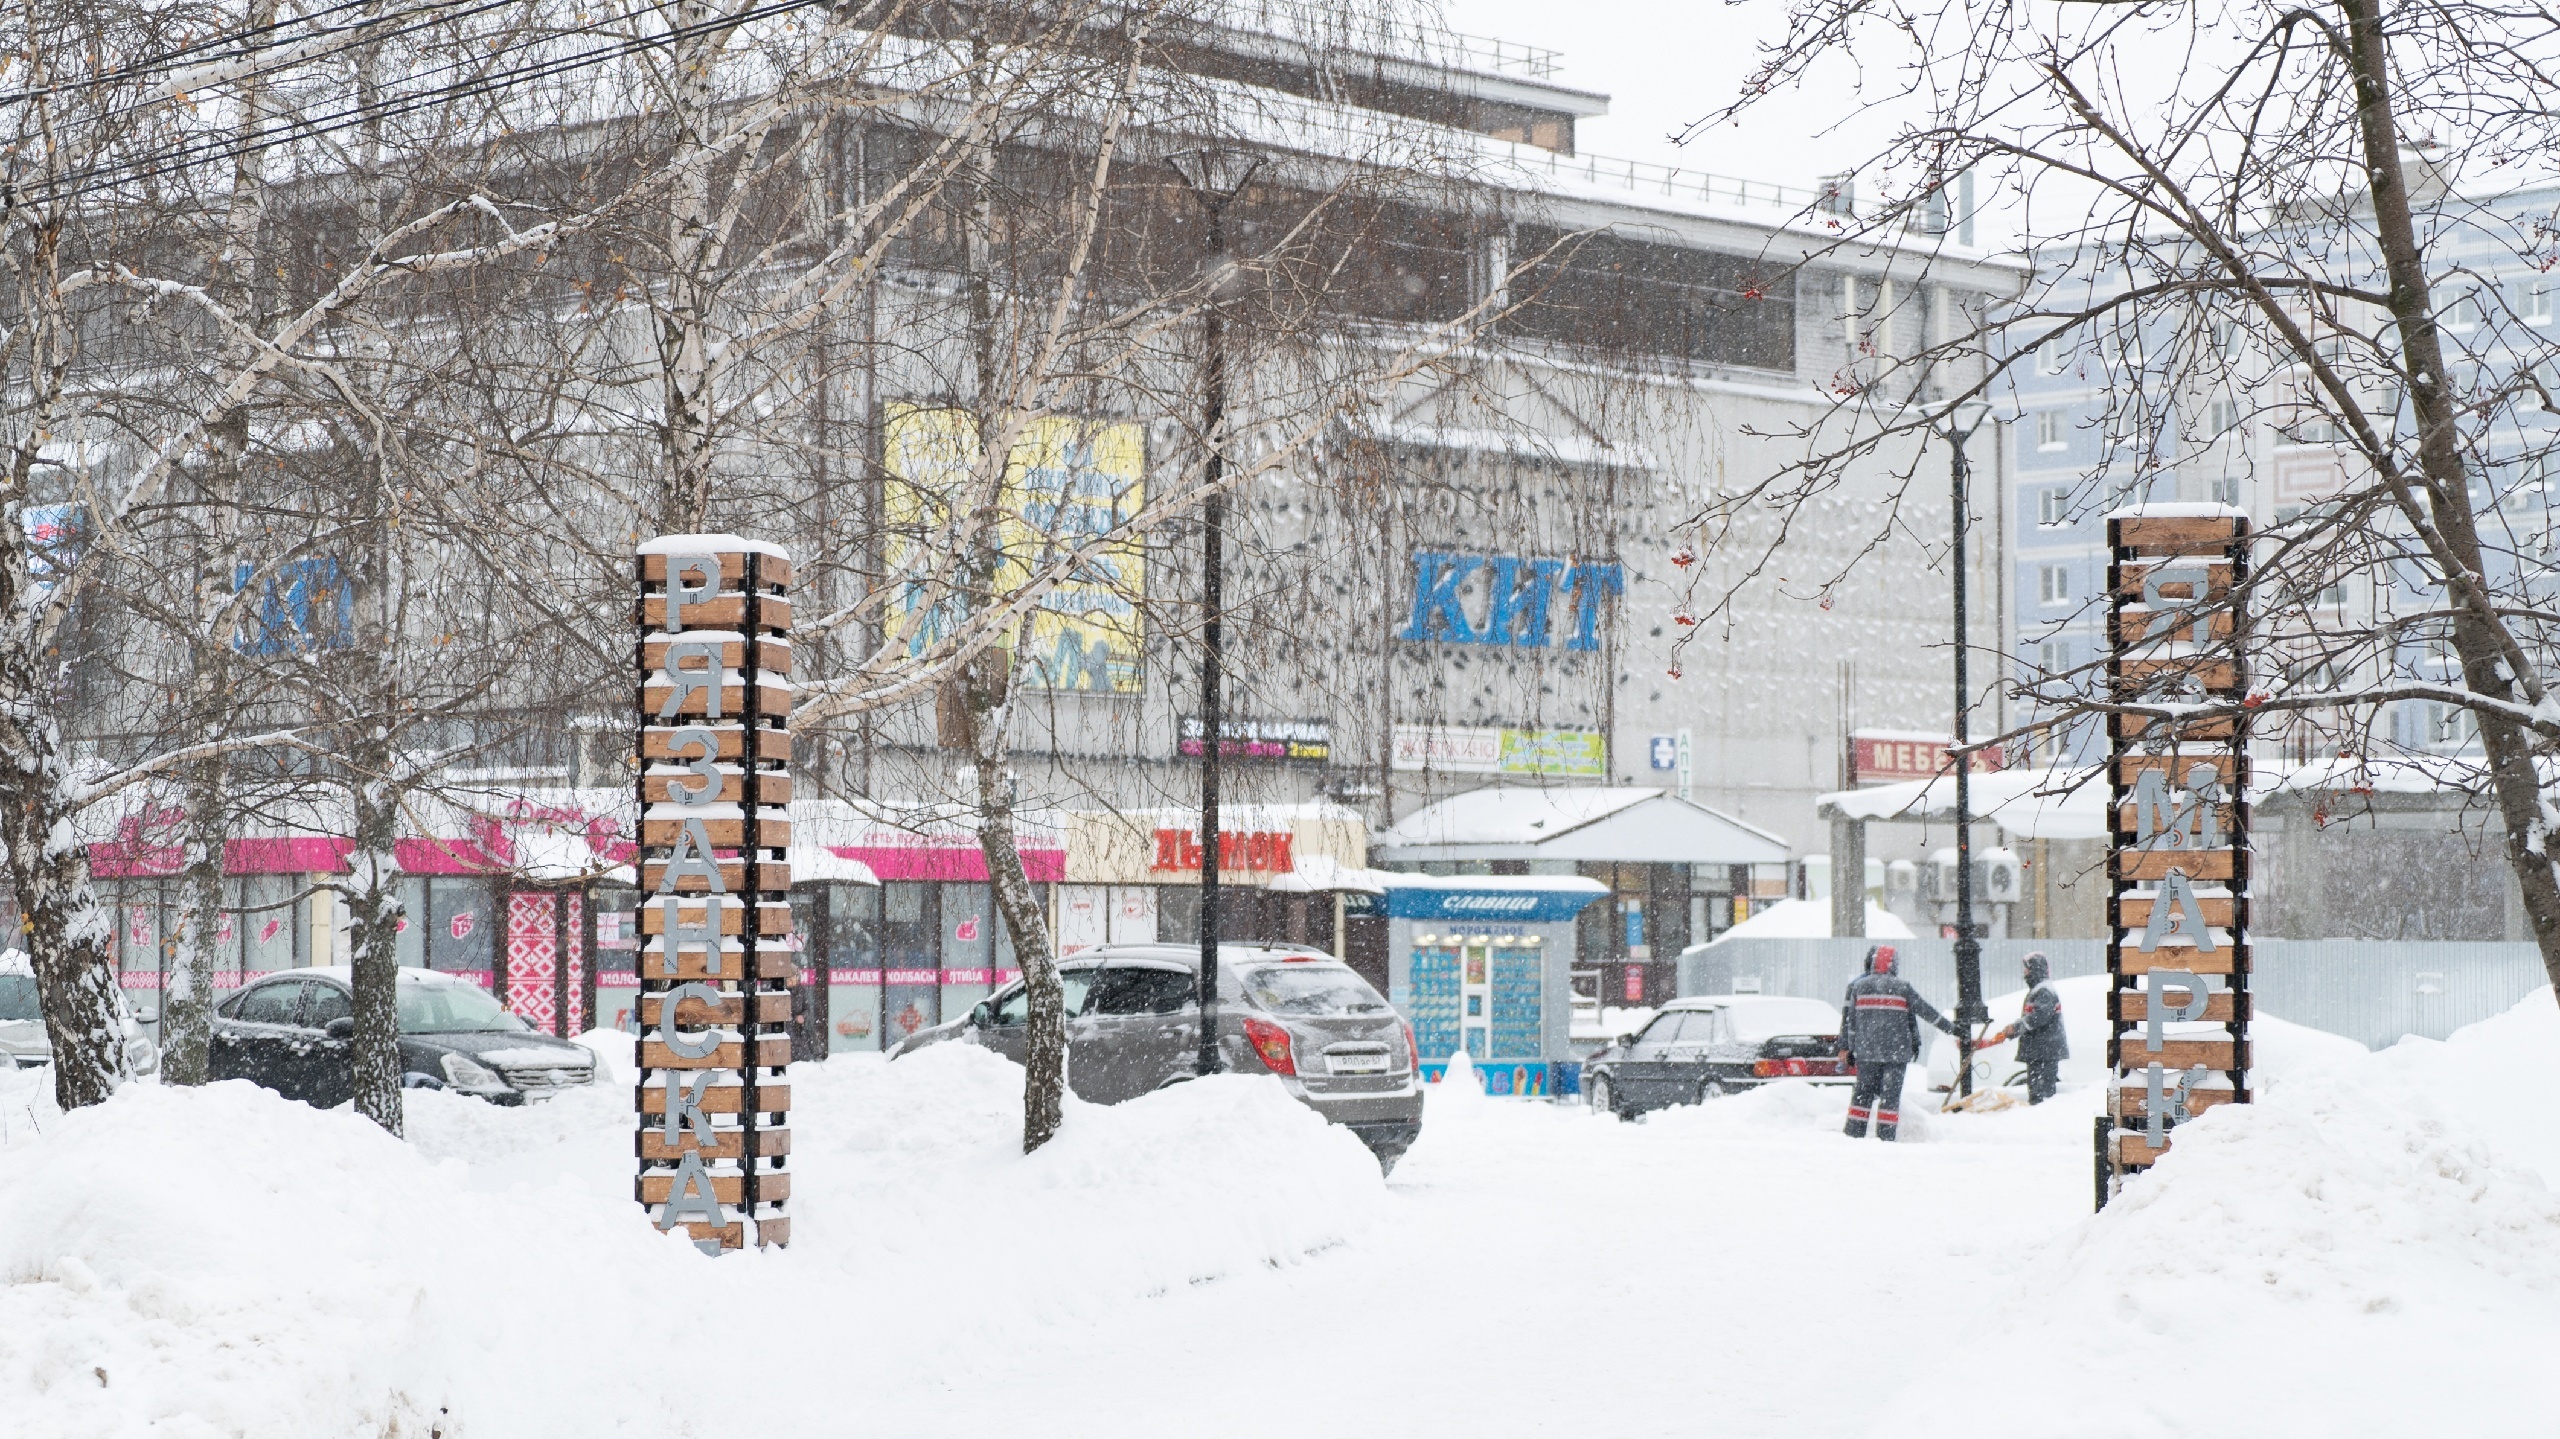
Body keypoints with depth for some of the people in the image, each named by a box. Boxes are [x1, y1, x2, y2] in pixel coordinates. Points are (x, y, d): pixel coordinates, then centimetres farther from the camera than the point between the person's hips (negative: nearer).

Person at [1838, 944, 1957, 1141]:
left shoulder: (1858, 986, 6)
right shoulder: (1902, 986, -1)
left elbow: (1850, 1019, 8)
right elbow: (1924, 1011, 3)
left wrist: (1850, 1047, 15)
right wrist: (1950, 1028, 12)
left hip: (1866, 1050, 2)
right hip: (1896, 1051, -2)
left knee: (1864, 1091, 11)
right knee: (1890, 1094, 1)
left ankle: (1854, 1133, 8)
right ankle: (1885, 1137, -3)